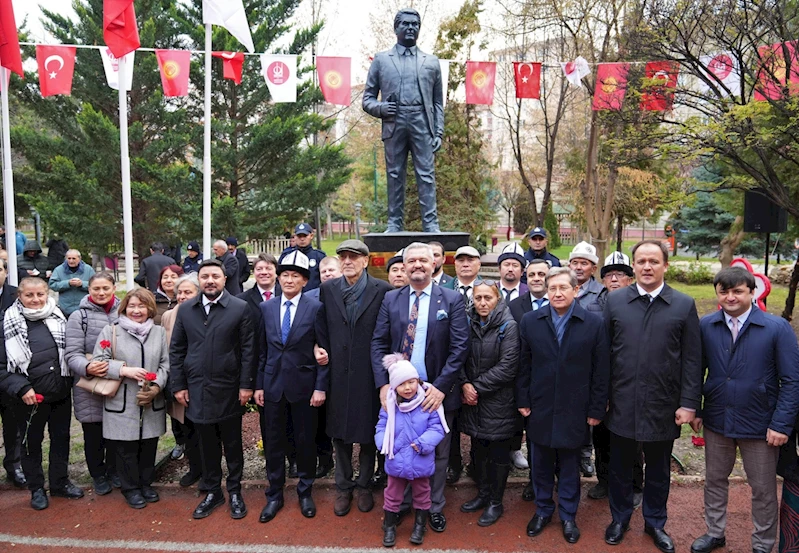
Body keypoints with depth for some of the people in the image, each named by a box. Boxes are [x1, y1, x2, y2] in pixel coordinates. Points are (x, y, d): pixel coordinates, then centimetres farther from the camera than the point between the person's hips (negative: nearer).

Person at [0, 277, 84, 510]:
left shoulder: (58, 318, -1)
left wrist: (70, 380, 0)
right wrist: (21, 388, -16)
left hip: (61, 393, 3)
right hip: (30, 397, -3)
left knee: (61, 438, 15)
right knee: (31, 442, 14)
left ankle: (60, 482, 33)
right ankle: (36, 488, 31)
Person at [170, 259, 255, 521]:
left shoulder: (240, 308, -6)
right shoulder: (185, 310, 5)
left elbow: (248, 349, -7)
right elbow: (176, 350, 7)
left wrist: (246, 384, -10)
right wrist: (178, 385, 2)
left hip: (229, 390, -3)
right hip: (197, 390, 3)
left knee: (232, 443, 10)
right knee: (207, 444, 14)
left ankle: (235, 492, 27)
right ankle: (212, 491, 30)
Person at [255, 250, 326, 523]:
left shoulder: (316, 308, -6)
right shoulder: (266, 307, 4)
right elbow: (262, 350, 7)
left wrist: (320, 387, -10)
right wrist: (258, 384, 5)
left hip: (303, 385, -2)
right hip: (272, 384, 3)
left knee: (305, 440, 9)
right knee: (273, 441, 10)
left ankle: (305, 492, 28)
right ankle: (274, 494, 27)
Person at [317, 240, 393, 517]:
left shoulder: (382, 290, -7)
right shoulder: (327, 289, 3)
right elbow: (322, 328, 8)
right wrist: (324, 351, -1)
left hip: (368, 372, -2)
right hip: (338, 372, 3)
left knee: (368, 431, 11)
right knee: (340, 431, 13)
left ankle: (364, 485, 31)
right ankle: (343, 487, 31)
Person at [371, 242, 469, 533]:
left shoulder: (452, 299, -4)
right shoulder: (390, 299, 3)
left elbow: (460, 347, -9)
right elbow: (378, 343, 1)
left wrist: (441, 387, -16)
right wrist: (383, 384, -10)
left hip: (437, 392, -1)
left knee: (438, 453, 13)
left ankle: (434, 507, 32)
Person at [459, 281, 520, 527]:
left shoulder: (508, 326, -12)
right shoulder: (468, 323, 3)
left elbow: (507, 367, -17)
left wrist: (477, 387, -15)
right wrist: (465, 384, -11)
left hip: (498, 402, -4)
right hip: (473, 400, 5)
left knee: (498, 453, 8)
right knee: (479, 450, 16)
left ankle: (495, 502, 23)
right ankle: (483, 494, 34)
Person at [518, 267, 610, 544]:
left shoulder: (594, 323, -6)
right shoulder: (530, 321, -1)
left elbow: (601, 371, -4)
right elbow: (524, 365, 2)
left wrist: (596, 410, -4)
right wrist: (523, 400, 0)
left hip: (574, 409, -1)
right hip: (539, 407, 2)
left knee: (569, 465, 13)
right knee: (541, 463, 14)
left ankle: (567, 515, 30)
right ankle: (543, 510, 33)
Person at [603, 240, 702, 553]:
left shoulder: (684, 305, -2)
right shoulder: (615, 301, -1)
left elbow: (692, 359, -2)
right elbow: (603, 352, 1)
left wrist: (689, 403, -6)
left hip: (663, 406, 0)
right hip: (621, 404, 1)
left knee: (659, 469, 16)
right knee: (620, 466, 15)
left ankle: (655, 522, 36)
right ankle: (620, 518, 35)